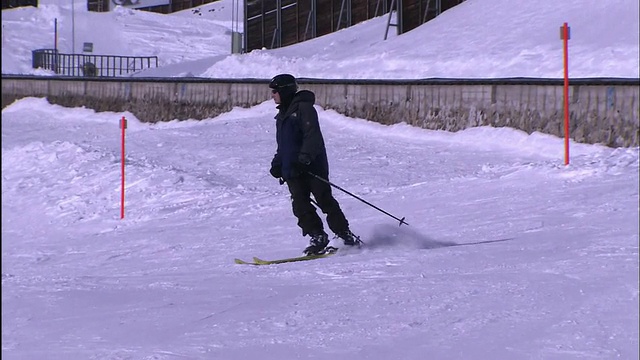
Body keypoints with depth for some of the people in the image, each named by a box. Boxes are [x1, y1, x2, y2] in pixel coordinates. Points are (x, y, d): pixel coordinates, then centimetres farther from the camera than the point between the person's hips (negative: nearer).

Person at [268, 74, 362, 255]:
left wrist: (305, 157, -27)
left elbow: (313, 135, -17)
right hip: (291, 169, 8)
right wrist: (277, 164, 17)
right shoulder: (282, 114, 22)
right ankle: (318, 238, -3)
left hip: (312, 166, -8)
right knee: (300, 205, -4)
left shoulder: (303, 108, -7)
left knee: (324, 201, -7)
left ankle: (345, 234, 0)